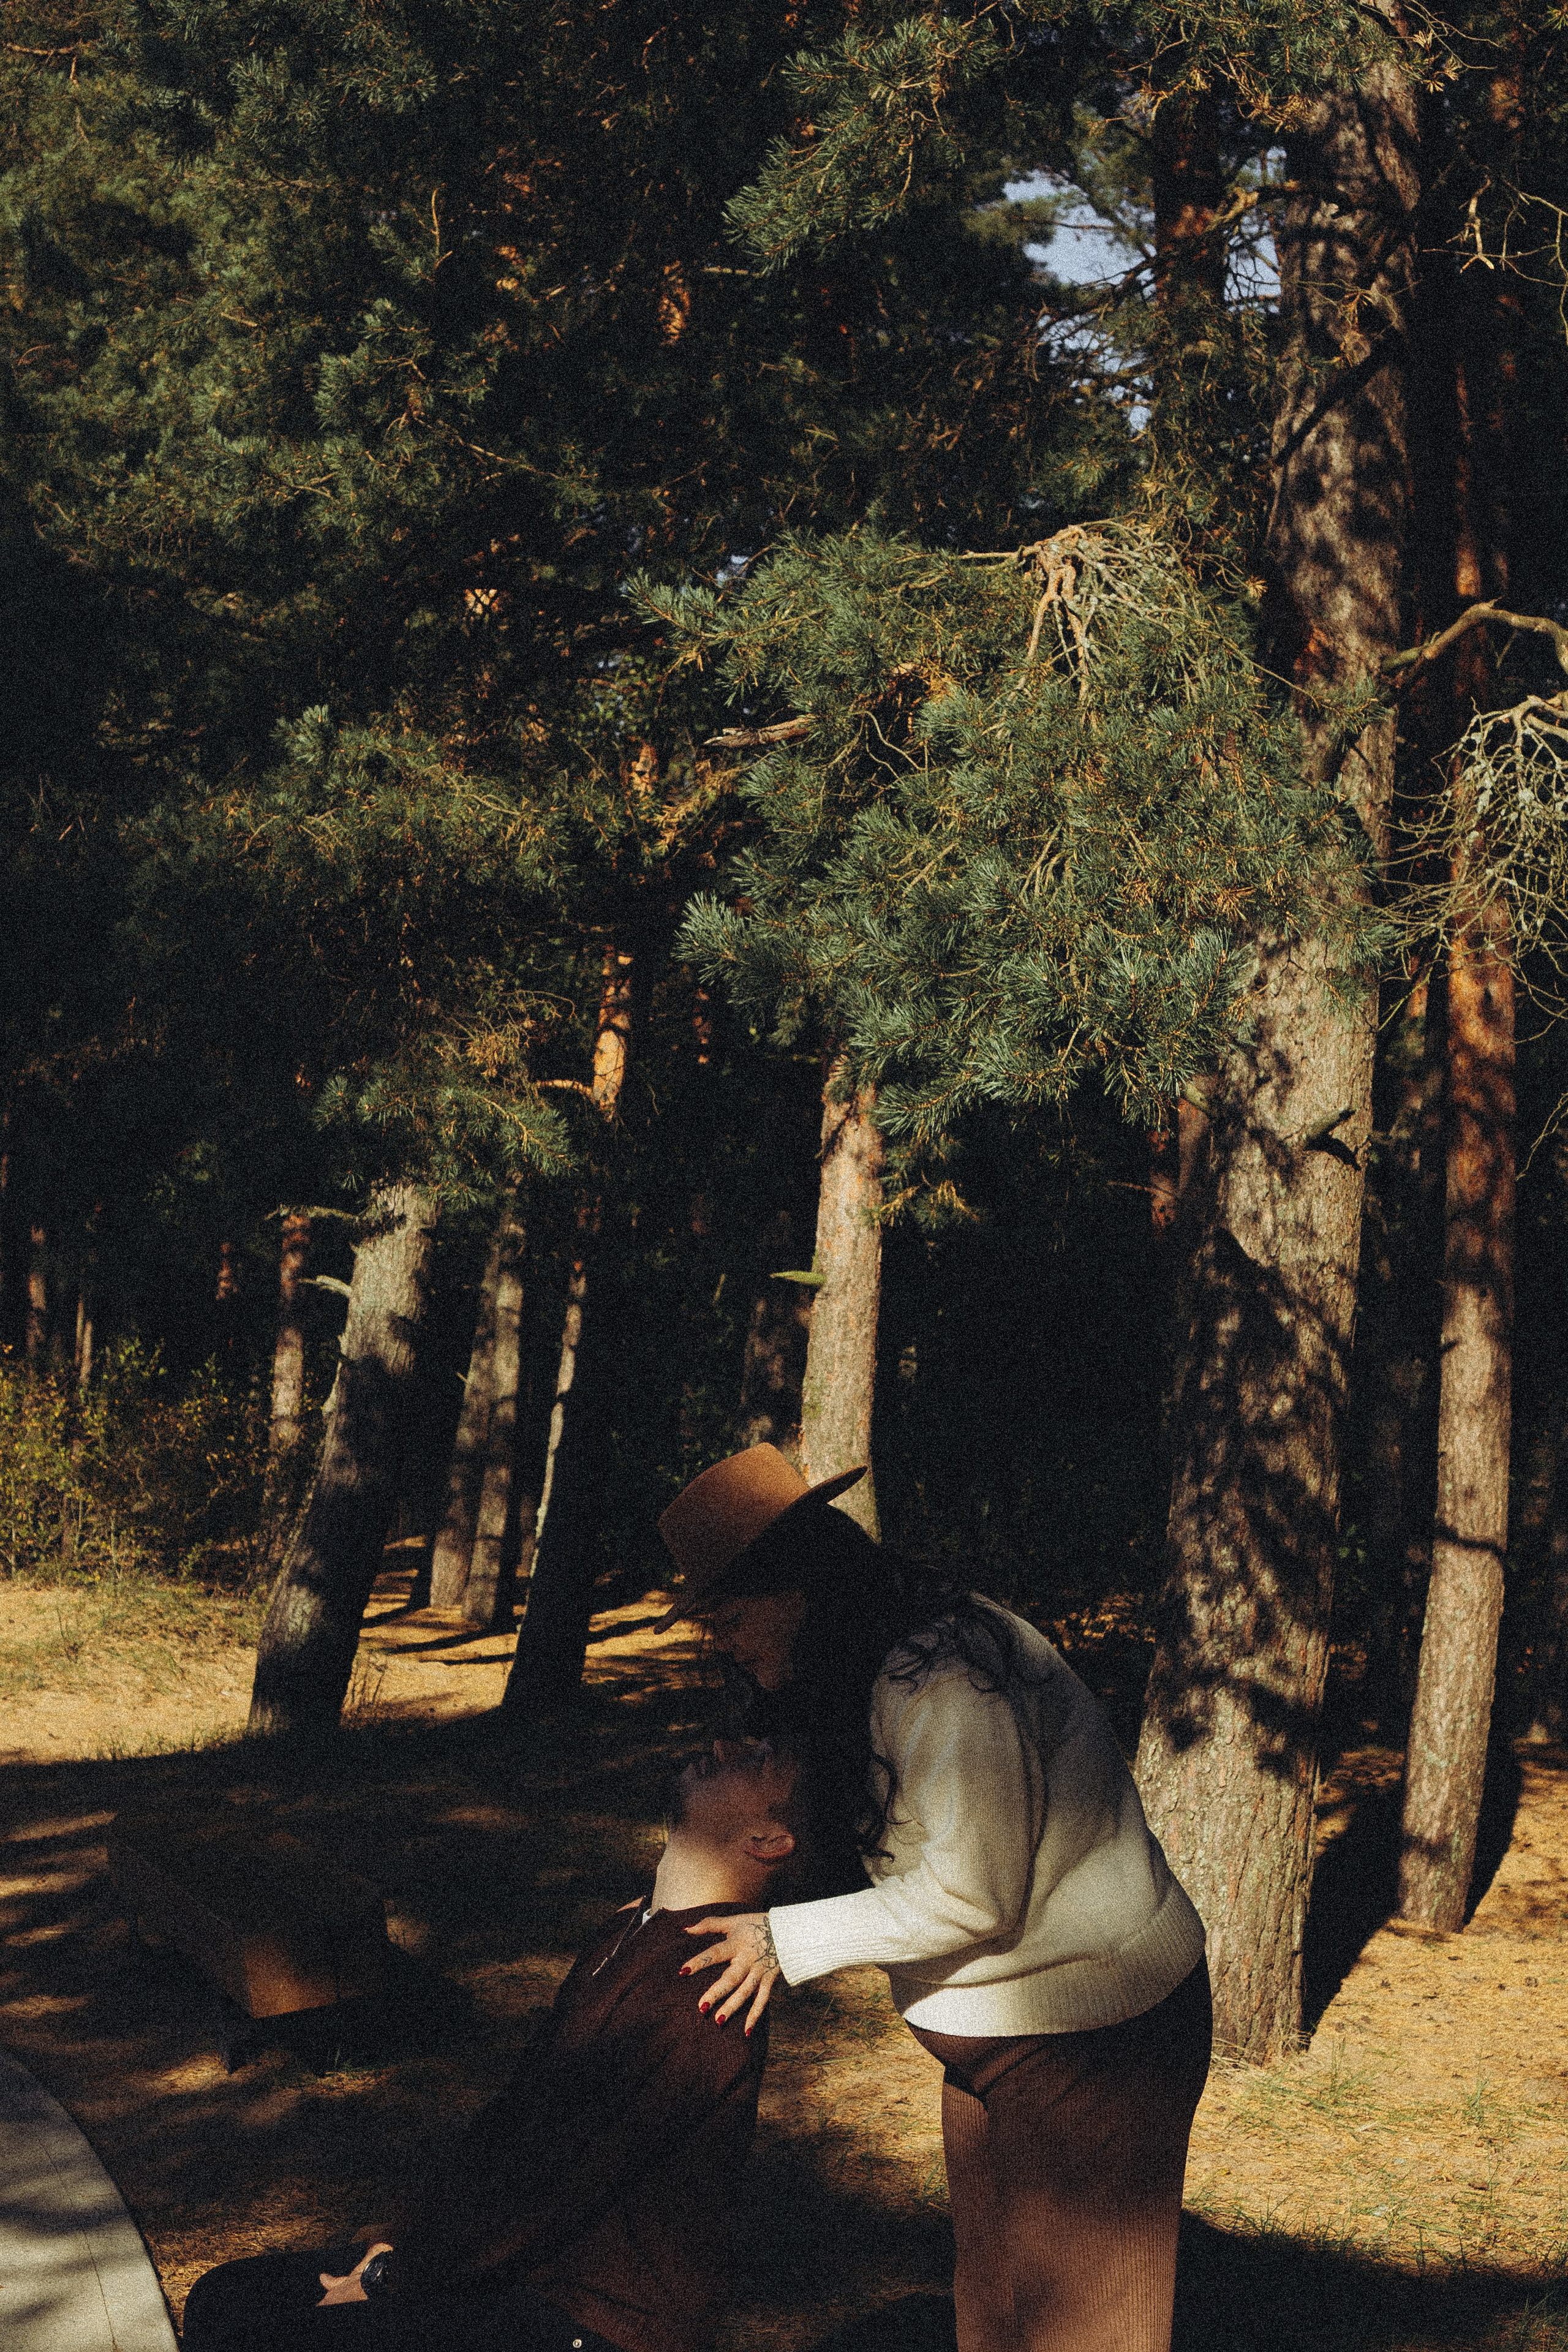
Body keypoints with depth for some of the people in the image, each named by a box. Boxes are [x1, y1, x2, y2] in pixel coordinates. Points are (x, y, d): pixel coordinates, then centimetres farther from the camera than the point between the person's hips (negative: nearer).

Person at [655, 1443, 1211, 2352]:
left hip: (1095, 2032, -10)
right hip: (997, 2036, 10)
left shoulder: (945, 1683, -26)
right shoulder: (870, 1671, 7)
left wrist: (787, 1940, -18)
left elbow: (970, 1899, -25)